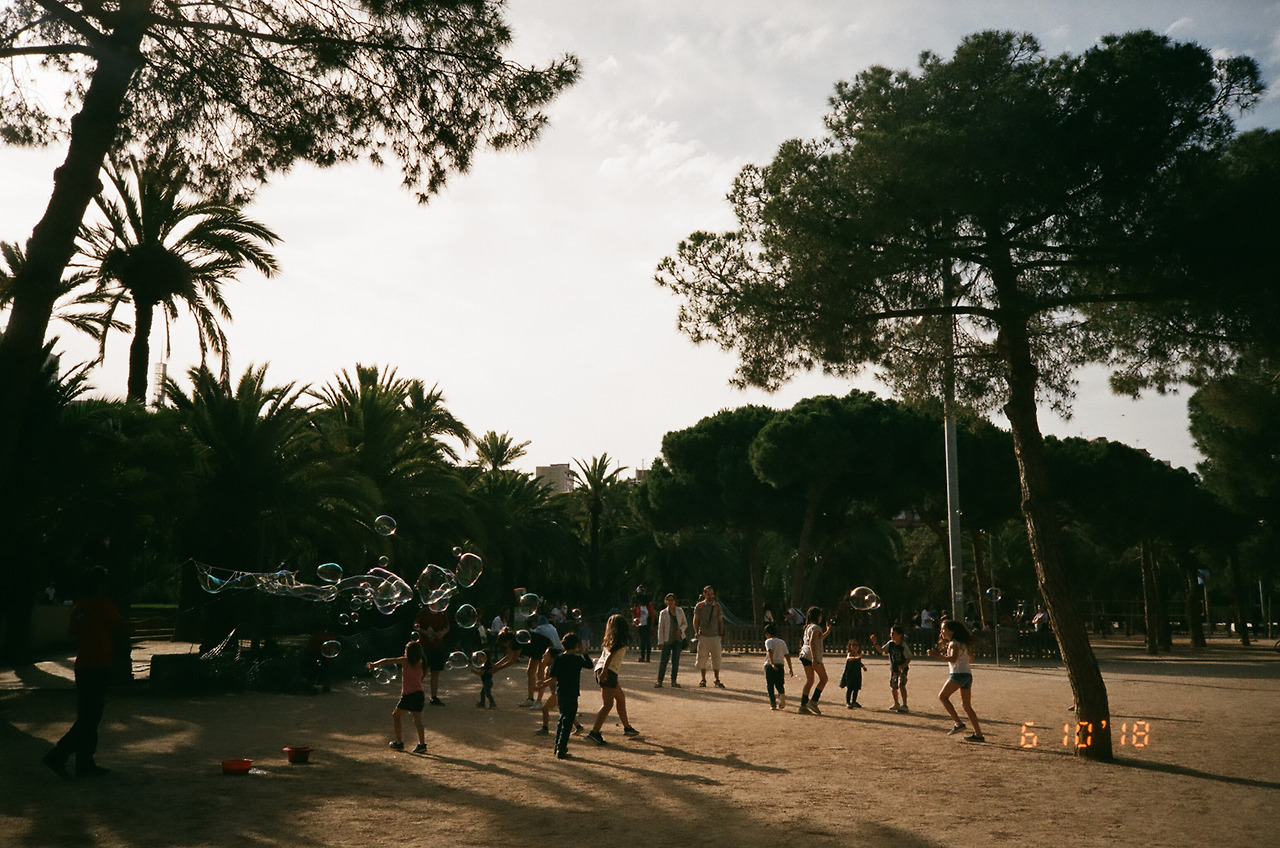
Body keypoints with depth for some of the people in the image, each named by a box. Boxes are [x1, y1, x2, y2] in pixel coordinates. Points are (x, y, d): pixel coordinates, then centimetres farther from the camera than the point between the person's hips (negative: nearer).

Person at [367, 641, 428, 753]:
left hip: (409, 695, -5)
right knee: (417, 719, 4)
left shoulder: (405, 661, -3)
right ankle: (422, 744, -10)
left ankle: (399, 743, 15)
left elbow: (387, 661, -1)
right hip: (420, 694, 5)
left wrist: (374, 664, 9)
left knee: (395, 715, 14)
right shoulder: (420, 663, 12)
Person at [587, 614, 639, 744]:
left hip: (602, 669, 9)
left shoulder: (610, 639, 17)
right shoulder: (620, 641, -6)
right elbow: (610, 656, -17)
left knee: (621, 697, 22)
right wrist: (604, 671, -24)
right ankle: (594, 732, -23)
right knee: (608, 704, -13)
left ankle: (626, 728, 33)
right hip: (608, 671, -9)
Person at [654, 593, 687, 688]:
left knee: (676, 660, 3)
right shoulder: (663, 613, 1)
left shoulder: (680, 611, 6)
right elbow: (660, 628, 0)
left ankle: (673, 682, 10)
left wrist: (680, 629, -11)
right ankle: (659, 682, -4)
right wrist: (661, 642, -6)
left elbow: (685, 623, 10)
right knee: (663, 660, -6)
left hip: (678, 639, 2)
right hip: (667, 640, -2)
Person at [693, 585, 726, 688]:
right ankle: (703, 679, 13)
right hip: (703, 636, -1)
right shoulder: (699, 606, 4)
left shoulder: (717, 606, 8)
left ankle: (717, 680, 7)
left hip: (715, 636, 1)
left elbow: (720, 621, 12)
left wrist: (721, 634, 2)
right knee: (702, 657, 1)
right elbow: (695, 620, 7)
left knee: (716, 658, -1)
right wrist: (696, 632, -5)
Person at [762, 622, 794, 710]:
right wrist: (790, 668, 15)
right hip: (780, 664, 4)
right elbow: (787, 655, 12)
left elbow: (770, 652, -18)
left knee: (770, 686, 5)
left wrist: (772, 663, -29)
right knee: (779, 684, 10)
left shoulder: (768, 641, 0)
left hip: (769, 665, -4)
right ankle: (782, 694, -21)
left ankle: (773, 704, 0)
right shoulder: (782, 642, 15)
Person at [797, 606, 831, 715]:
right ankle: (813, 702, -6)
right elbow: (812, 642, -21)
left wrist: (828, 630, 33)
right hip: (812, 656, -9)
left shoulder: (808, 627, 19)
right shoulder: (816, 627, -9)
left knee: (809, 681, 10)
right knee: (823, 678, 2)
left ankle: (803, 705, 6)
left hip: (805, 655, 9)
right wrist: (814, 659, -27)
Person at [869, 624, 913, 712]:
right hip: (893, 668, 6)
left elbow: (909, 658, -15)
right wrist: (875, 642, -12)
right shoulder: (890, 644, -2)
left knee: (901, 685, -18)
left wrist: (903, 666, -29)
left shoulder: (904, 646, -18)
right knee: (893, 686, 13)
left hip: (902, 669, -6)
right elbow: (881, 650, 0)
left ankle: (904, 705, -15)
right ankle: (896, 704, 32)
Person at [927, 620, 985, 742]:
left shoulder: (954, 643, -8)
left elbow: (953, 659, -23)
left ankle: (958, 723, -11)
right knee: (967, 705, 11)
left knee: (942, 696, -1)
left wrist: (938, 655, -24)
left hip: (958, 674, -9)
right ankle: (978, 735, 9)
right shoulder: (962, 643, 20)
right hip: (968, 675, 9)